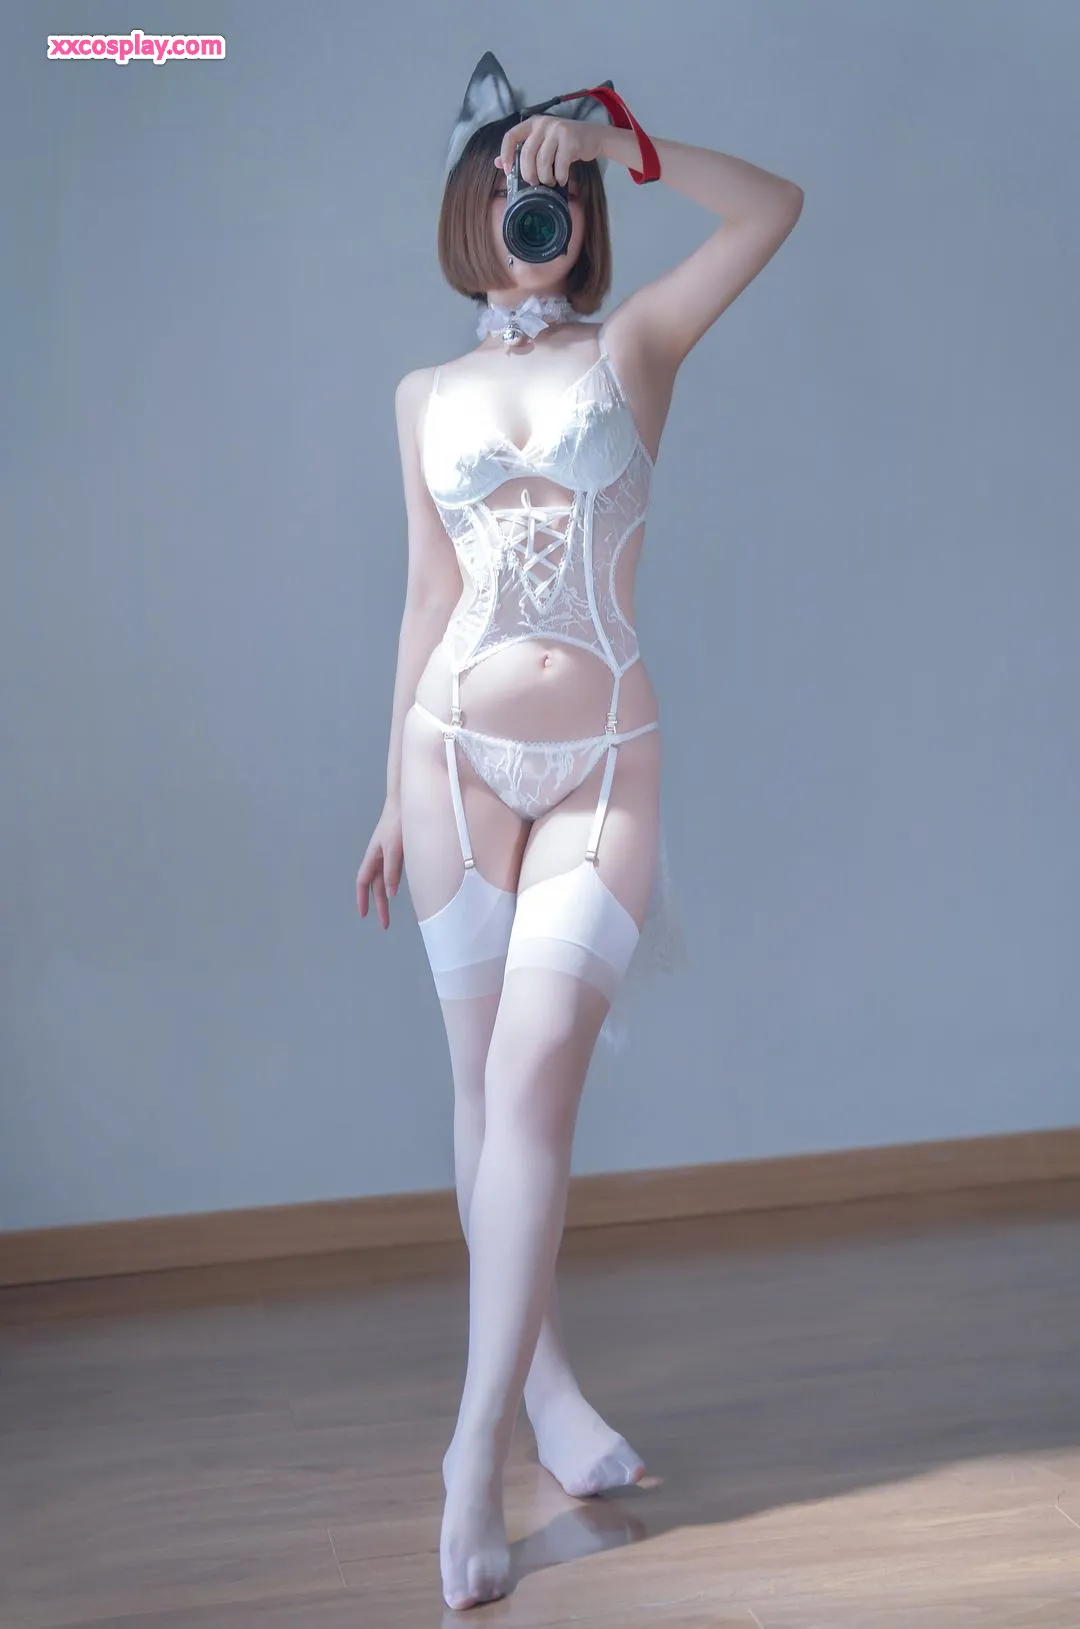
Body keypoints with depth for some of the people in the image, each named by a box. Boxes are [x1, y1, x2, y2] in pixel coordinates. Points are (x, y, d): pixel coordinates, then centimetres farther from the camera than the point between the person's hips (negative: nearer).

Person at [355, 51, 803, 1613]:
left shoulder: (632, 351, 7)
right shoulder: (428, 397, 13)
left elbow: (774, 208, -6)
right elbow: (427, 599, 13)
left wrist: (611, 137, -10)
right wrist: (397, 792, 12)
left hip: (604, 769, -2)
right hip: (461, 754, 3)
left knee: (536, 1079, -13)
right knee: (488, 1088, 4)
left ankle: (479, 1450, -10)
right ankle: (544, 1382, 19)